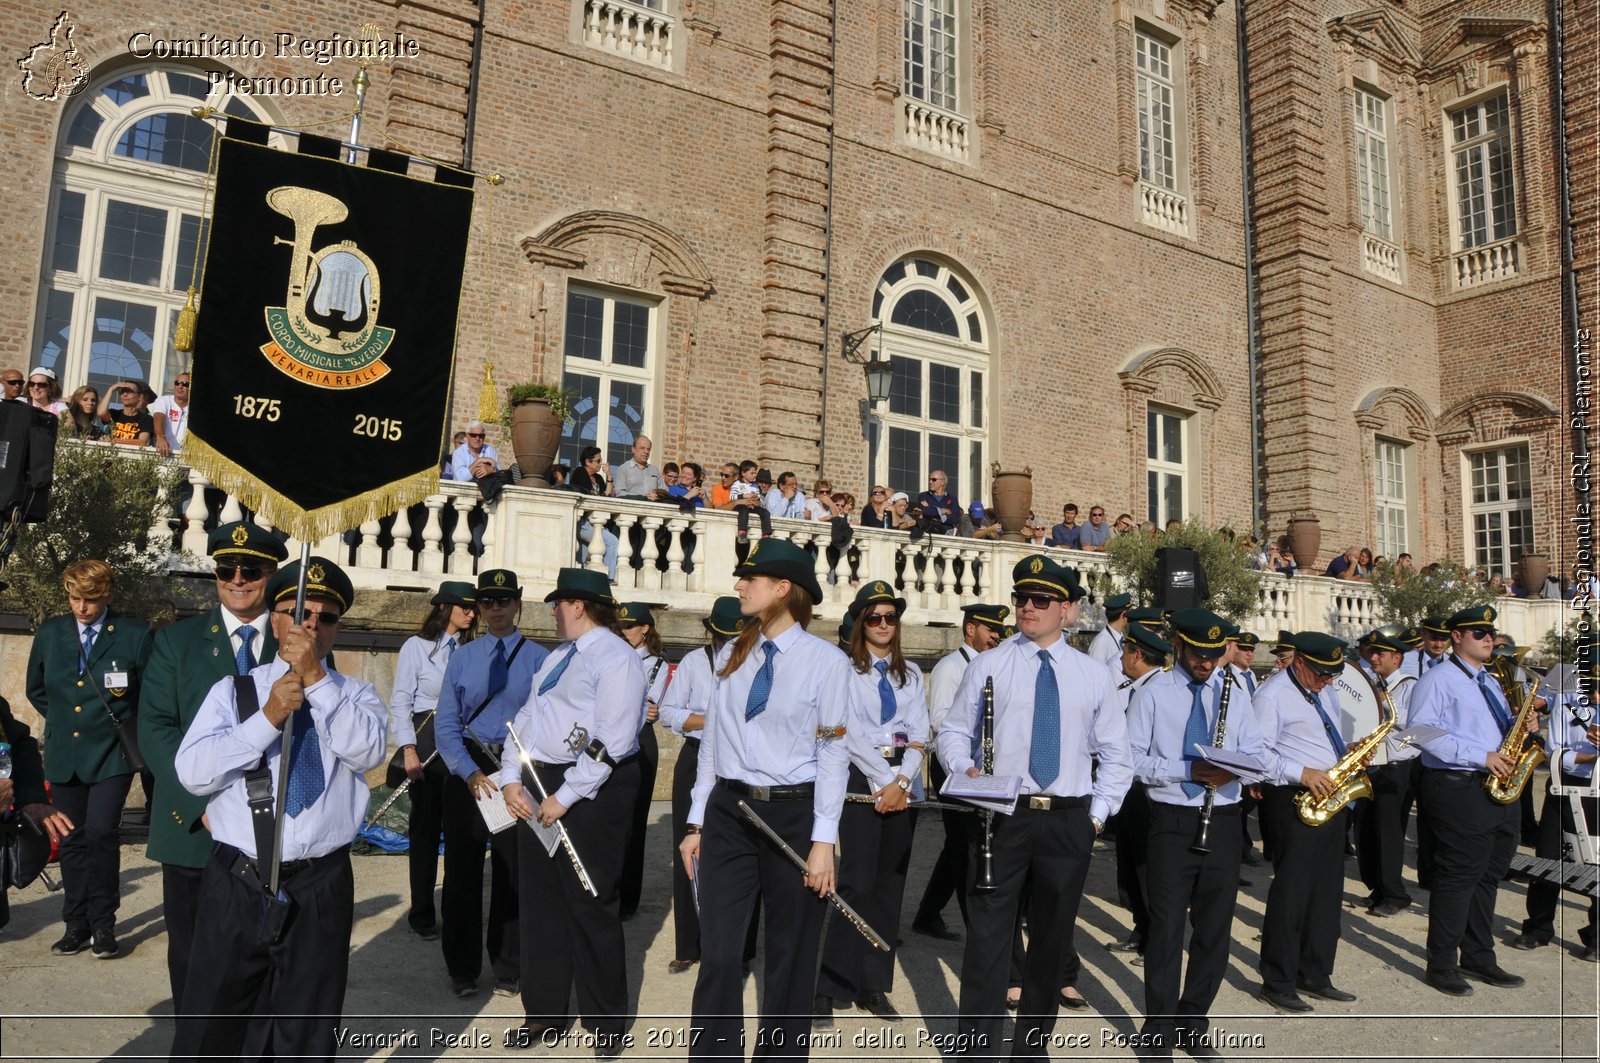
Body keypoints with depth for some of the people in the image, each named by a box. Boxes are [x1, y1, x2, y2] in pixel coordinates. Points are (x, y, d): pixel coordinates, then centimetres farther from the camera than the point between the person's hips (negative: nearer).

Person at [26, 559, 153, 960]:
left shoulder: (135, 634, -8)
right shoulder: (50, 633, 4)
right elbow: (36, 690, 19)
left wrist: (129, 727, 0)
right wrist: (62, 720, 13)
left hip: (112, 753, -4)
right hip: (64, 754, 4)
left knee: (100, 833, -12)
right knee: (72, 841, 10)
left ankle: (104, 924, 3)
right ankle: (77, 924, 21)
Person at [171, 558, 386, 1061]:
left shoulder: (356, 695, 3)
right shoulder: (233, 691, 3)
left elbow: (367, 751, -17)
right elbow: (193, 772, -9)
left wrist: (316, 679, -21)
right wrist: (269, 716, -19)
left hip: (320, 890, 0)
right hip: (237, 885, 0)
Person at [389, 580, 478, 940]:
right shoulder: (417, 646, -3)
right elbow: (400, 702, -4)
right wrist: (409, 749, -12)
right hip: (428, 741, -3)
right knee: (426, 827, 5)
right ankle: (421, 912, 18)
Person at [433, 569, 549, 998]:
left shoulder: (538, 658, -3)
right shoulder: (462, 657, 3)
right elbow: (446, 724, -2)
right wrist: (471, 772, -16)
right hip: (465, 772, 2)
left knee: (513, 872, 9)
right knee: (462, 870, 11)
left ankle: (508, 969, 27)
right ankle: (462, 970, 28)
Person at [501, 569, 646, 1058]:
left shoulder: (616, 658, -13)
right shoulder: (558, 657, 16)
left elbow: (611, 741, -20)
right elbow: (527, 718, 14)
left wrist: (565, 798, -19)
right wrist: (512, 780, 1)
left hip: (592, 790, -8)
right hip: (538, 784, 8)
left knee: (589, 905, 1)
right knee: (540, 900, 14)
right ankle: (544, 1013, 30)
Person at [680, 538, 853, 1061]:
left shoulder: (826, 660, -7)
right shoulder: (731, 655, 8)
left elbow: (833, 753, -8)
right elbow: (712, 743, 9)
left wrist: (824, 841, -11)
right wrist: (696, 823, 8)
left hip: (794, 812, -3)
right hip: (728, 811, 4)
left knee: (789, 955, 11)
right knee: (718, 953, 3)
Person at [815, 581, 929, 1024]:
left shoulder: (911, 673, 14)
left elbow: (919, 734, 6)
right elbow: (851, 734, -10)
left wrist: (902, 780, -9)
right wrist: (883, 782, -14)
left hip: (902, 781, 5)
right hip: (861, 777, -5)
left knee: (890, 884, 7)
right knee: (858, 881, -11)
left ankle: (874, 986, 15)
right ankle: (830, 985, -2)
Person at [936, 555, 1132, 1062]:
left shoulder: (1094, 673, 8)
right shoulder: (988, 665, 3)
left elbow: (1116, 754, 13)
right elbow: (954, 731, 4)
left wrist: (1099, 811, 5)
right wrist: (966, 769, -15)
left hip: (1069, 821, 2)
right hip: (1003, 815, -2)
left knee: (1053, 936, 13)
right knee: (988, 934, -2)